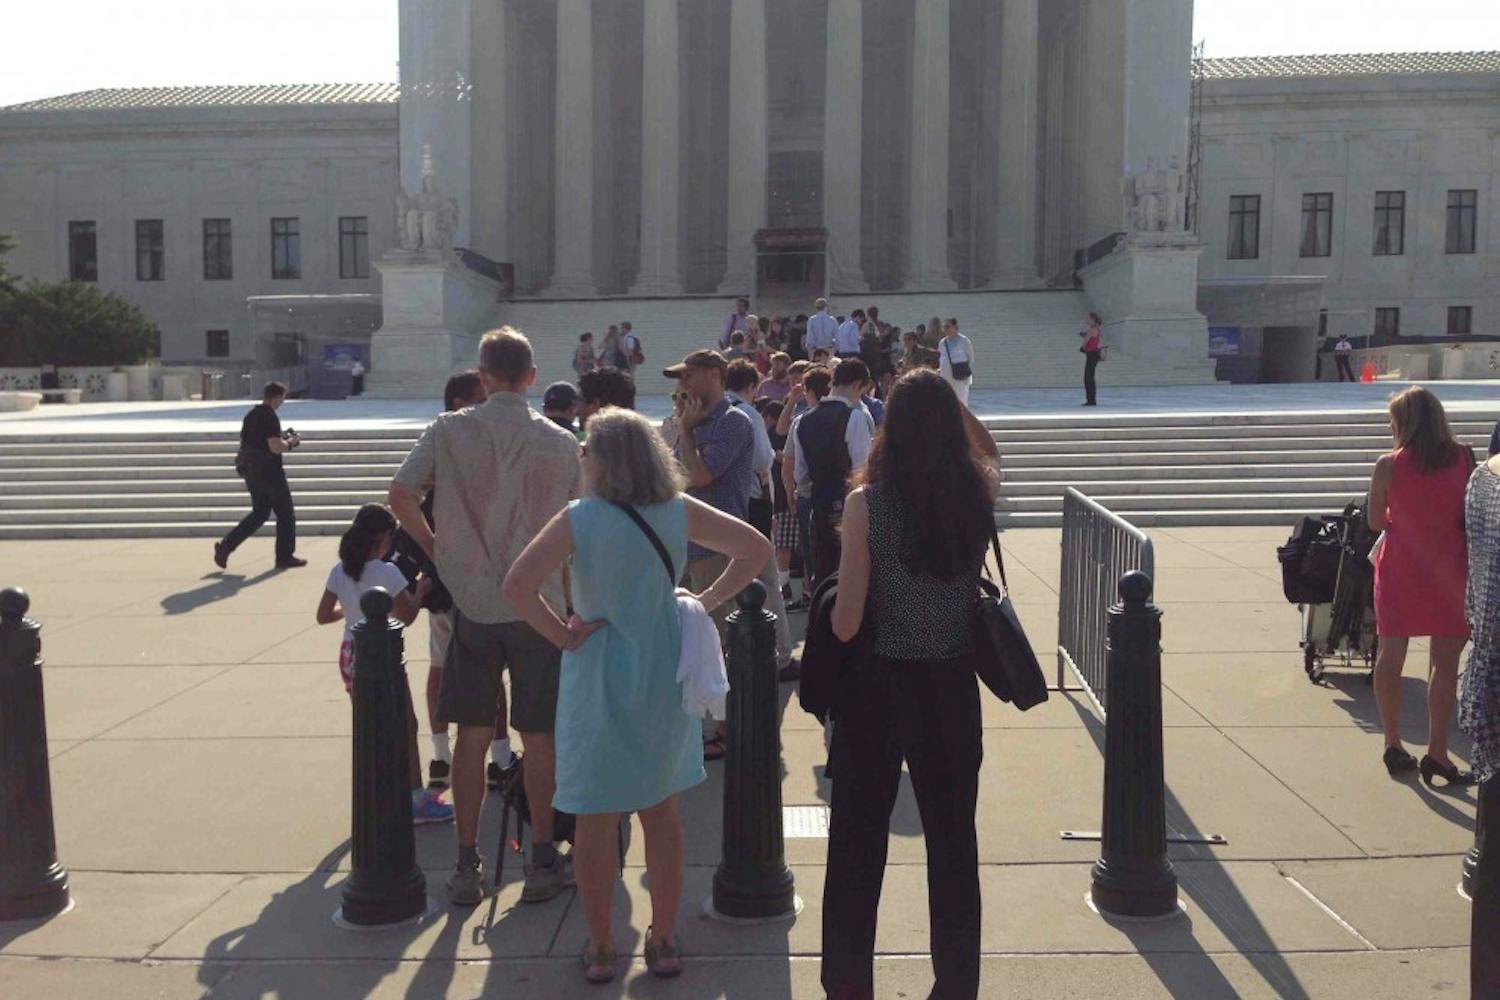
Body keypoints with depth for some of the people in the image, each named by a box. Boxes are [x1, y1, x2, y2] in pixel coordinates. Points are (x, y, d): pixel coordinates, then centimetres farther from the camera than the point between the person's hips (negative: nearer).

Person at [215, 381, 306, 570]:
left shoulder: (251, 415, 11)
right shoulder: (270, 417, -17)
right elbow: (276, 447, -24)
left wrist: (282, 439, 17)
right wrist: (290, 443, -4)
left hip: (251, 471, 9)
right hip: (269, 473, -8)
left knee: (259, 513, 17)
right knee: (285, 514, 6)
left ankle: (226, 545, 5)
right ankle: (285, 557, 12)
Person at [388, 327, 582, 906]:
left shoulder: (449, 431, -2)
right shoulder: (560, 442, -2)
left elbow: (401, 496, -8)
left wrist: (438, 549, 6)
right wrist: (569, 593, 16)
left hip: (471, 602, 1)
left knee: (472, 734, 9)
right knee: (537, 735, 8)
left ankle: (467, 867, 16)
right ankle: (542, 862, 16)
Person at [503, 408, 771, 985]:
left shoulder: (579, 518, -14)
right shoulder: (679, 513, -3)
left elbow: (517, 585, -22)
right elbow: (755, 547, 1)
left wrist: (560, 633, -11)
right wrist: (707, 601, 3)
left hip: (599, 676, -4)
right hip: (664, 672, 4)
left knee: (597, 818, 9)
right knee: (661, 810, 16)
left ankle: (601, 948, 21)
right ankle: (664, 941, 25)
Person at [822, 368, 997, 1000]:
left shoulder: (867, 503, -15)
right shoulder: (977, 497, -5)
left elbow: (846, 622, -15)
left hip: (878, 687, -3)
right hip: (952, 687, 3)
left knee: (858, 847, 12)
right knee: (953, 841, 17)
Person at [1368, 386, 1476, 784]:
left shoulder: (1388, 465, -8)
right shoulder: (1464, 459, -5)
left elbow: (1375, 521, 1)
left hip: (1400, 568, 0)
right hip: (1447, 569, 0)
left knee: (1390, 656, 11)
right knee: (1446, 663, 5)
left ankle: (1394, 747, 19)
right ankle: (1436, 753, 4)